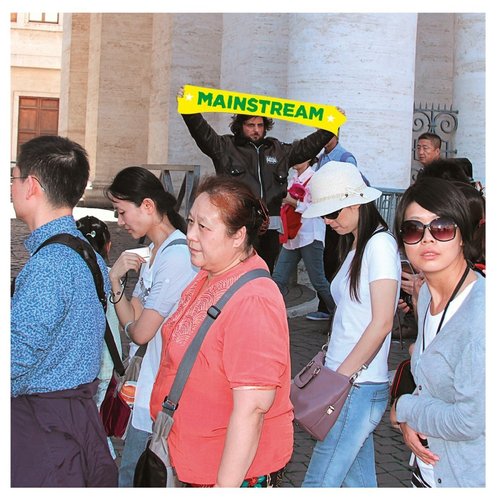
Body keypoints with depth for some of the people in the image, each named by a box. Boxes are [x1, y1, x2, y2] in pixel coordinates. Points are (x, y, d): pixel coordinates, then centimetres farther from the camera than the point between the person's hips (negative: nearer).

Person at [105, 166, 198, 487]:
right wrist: (115, 279, -7)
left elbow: (140, 332, -18)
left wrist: (131, 325, 4)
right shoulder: (155, 253, 10)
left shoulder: (176, 257, -20)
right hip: (147, 389, 9)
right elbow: (132, 320, 7)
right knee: (131, 475, 18)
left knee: (134, 479, 3)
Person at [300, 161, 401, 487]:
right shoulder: (355, 246, 17)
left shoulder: (380, 243, -11)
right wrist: (333, 374, 7)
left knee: (318, 483, -6)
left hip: (358, 387, -9)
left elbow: (381, 322, -17)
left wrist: (338, 379, -16)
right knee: (359, 481, 14)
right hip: (352, 384, 9)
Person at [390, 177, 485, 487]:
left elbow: (470, 420, -26)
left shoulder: (481, 311, -25)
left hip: (469, 479, -7)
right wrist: (409, 422, -5)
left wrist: (403, 409, -11)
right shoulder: (427, 294, 1)